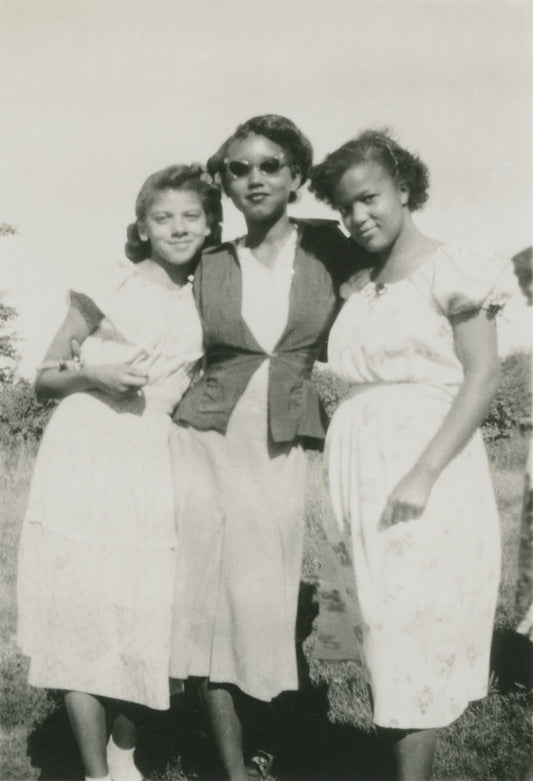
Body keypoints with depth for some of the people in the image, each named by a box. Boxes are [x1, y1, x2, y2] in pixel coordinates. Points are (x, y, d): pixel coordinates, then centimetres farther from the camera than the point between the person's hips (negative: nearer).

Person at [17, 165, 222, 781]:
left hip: (155, 466, 4)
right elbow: (44, 379, 2)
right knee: (84, 614, -3)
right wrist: (93, 372, -15)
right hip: (86, 458, -3)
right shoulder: (110, 289, 0)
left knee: (144, 613, 4)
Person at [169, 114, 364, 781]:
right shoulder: (209, 268, 5)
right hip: (207, 440, 1)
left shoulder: (330, 250, 3)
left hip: (282, 450, 0)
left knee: (262, 604, 4)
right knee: (212, 600, -1)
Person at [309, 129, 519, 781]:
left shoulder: (448, 270, -2)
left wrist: (423, 474, -19)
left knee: (414, 635, -4)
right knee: (385, 632, 9)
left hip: (426, 465, -6)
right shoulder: (356, 290, 16)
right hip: (361, 473, 6)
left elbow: (482, 376, -10)